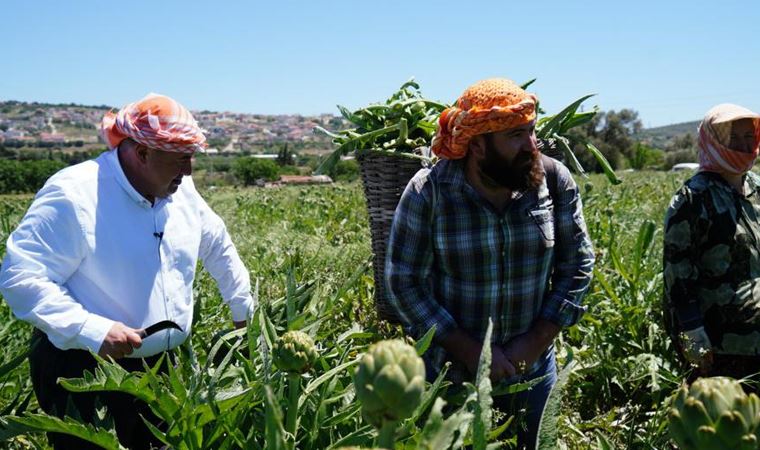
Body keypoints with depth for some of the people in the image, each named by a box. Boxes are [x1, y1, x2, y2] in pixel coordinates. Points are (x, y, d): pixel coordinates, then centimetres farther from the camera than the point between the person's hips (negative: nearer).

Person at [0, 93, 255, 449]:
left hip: (162, 366, 6)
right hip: (83, 373, -6)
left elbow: (217, 245, 16)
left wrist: (244, 310, 24)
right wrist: (93, 331, -31)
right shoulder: (73, 196, -21)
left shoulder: (180, 190, 1)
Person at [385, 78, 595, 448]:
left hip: (533, 371, 2)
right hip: (447, 371, -2)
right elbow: (404, 283, -12)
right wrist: (470, 351, -16)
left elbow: (577, 264, -2)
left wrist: (537, 341, -10)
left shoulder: (555, 180, -10)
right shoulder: (427, 192, -17)